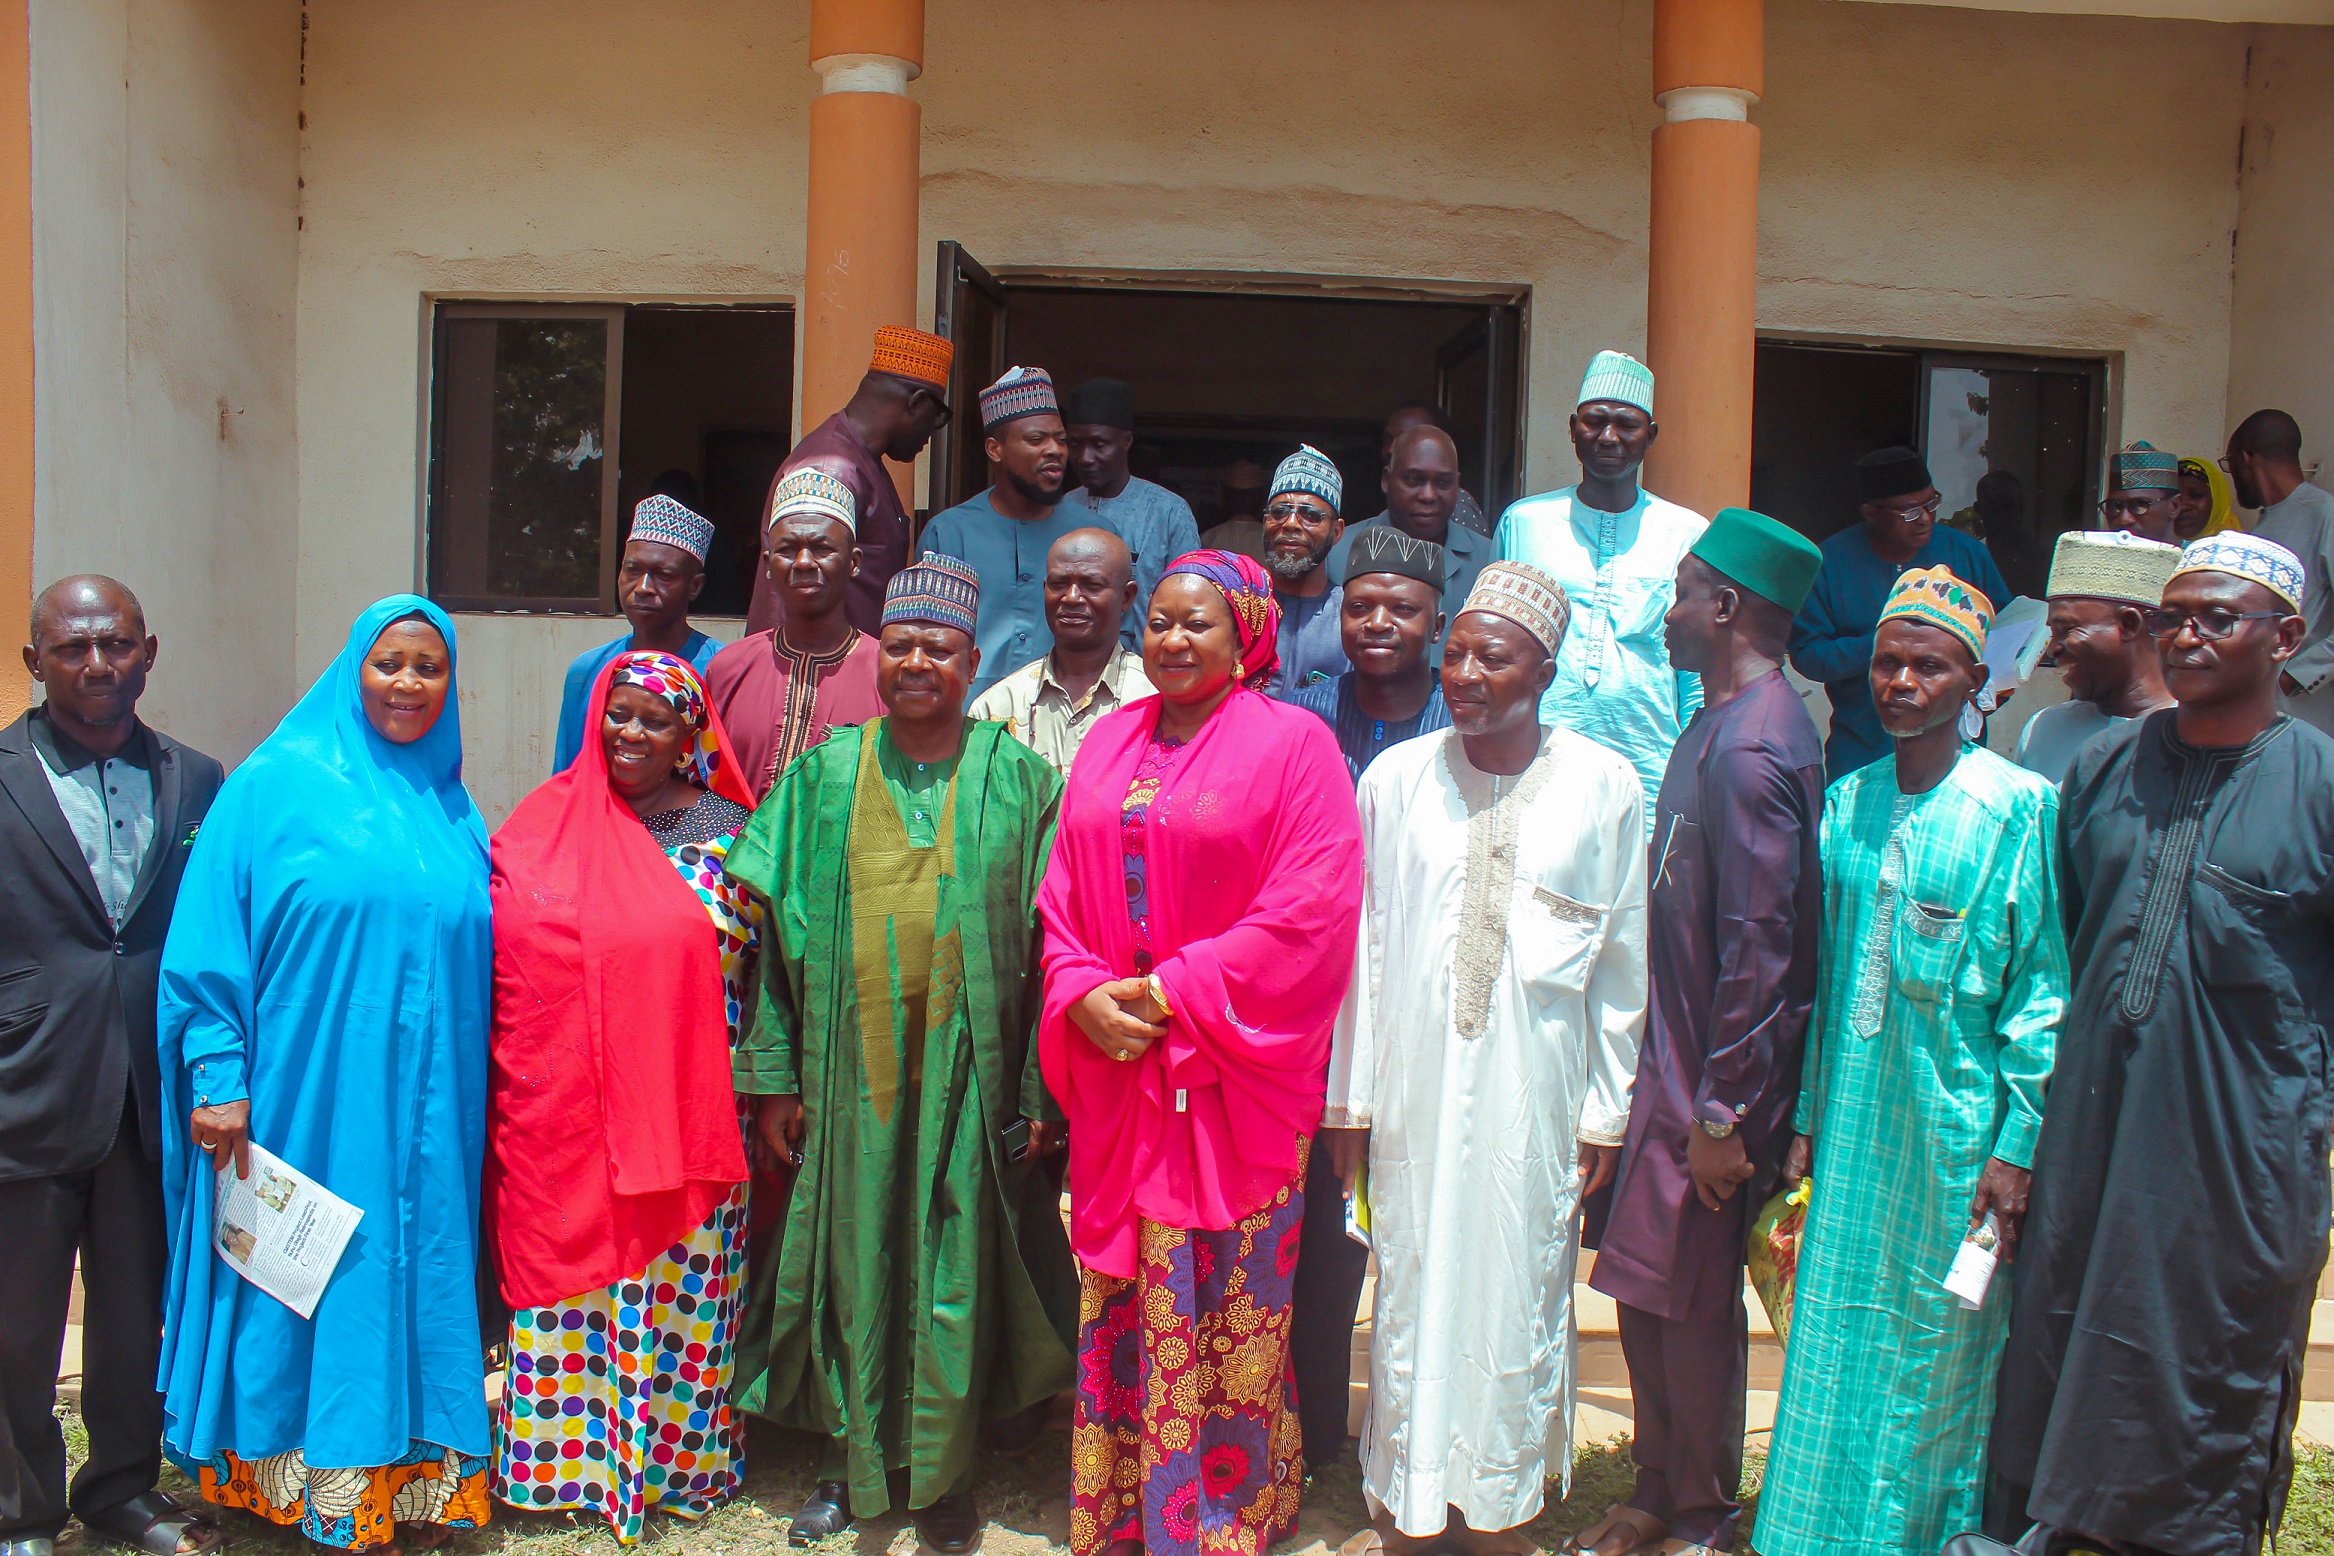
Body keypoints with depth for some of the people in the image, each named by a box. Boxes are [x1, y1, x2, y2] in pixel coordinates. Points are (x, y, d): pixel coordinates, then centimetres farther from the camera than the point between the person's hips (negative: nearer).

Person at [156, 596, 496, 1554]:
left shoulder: (455, 817, 12)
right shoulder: (275, 786, 0)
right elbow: (210, 942, -5)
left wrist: (466, 1096, 11)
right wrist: (218, 1075, -12)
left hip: (424, 1117, 4)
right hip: (303, 1106, -3)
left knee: (411, 1287, 7)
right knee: (305, 1301, 2)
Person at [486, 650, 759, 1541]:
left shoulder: (728, 831, 1)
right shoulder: (550, 821, 6)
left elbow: (754, 967, 3)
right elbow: (502, 951, 9)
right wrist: (518, 1066, 3)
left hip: (681, 1114, -1)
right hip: (562, 1106, 2)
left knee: (674, 1284, 7)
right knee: (568, 1271, 8)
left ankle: (668, 1455, 24)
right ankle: (567, 1450, 25)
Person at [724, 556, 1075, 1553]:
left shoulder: (1019, 782, 1)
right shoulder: (823, 776, 6)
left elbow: (1045, 946, -1)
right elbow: (783, 934, 5)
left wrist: (1041, 1091, -6)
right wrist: (774, 1076, 0)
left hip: (968, 1067, -1)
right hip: (850, 1066, 2)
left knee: (953, 1268, 6)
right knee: (851, 1257, 10)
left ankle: (944, 1472, 24)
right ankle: (848, 1460, 28)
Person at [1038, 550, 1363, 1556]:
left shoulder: (1293, 744, -4)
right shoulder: (1111, 742, 13)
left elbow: (1310, 911, -13)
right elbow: (1063, 893, 13)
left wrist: (1178, 993, -14)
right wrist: (1083, 993, -5)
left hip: (1233, 1081, -5)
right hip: (1116, 1070, 5)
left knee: (1224, 1312, 1)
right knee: (1118, 1307, 11)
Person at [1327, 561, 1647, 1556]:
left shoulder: (1604, 787, -2)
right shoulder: (1395, 780, 1)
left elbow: (1621, 962, 3)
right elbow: (1360, 949, 4)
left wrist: (1605, 1111, 3)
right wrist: (1347, 1099, 5)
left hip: (1536, 1095, -1)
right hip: (1414, 1091, 1)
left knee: (1519, 1297, 9)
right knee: (1412, 1293, 9)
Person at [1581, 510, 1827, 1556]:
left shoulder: (1751, 747, -21)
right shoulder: (1723, 723, 9)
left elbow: (1759, 947, -24)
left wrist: (1722, 1116, -20)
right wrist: (1676, 1083, 17)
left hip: (1718, 1076, -9)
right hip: (1674, 1057, 9)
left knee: (1693, 1301, 6)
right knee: (1643, 1285, 16)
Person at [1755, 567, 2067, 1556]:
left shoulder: (2019, 807, -8)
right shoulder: (1847, 804, 6)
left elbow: (2042, 986, -8)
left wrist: (2017, 1144, -11)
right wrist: (1806, 1118, 9)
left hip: (1956, 1122, -4)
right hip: (1854, 1116, 4)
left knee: (1937, 1338, 7)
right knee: (1835, 1332, 12)